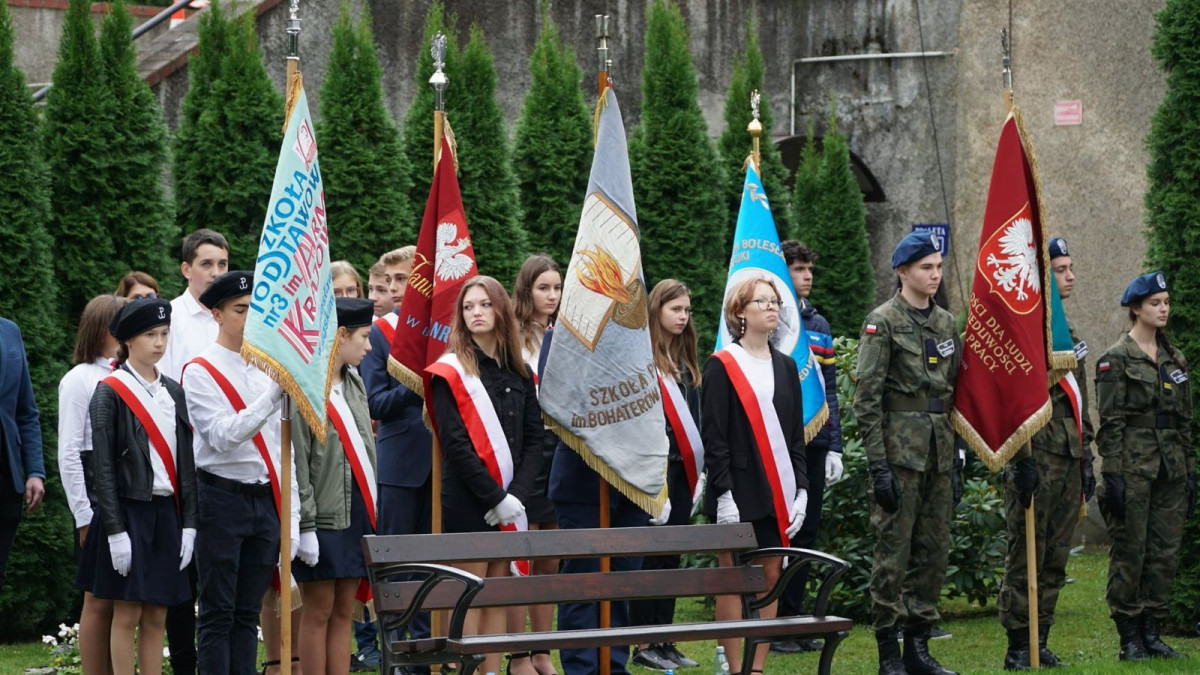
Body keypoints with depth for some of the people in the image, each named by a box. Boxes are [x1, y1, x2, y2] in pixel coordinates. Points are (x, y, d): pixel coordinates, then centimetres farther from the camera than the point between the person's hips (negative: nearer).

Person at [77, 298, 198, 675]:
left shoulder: (173, 392, 10)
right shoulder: (110, 392, -5)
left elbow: (185, 463, 11)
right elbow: (103, 467, -9)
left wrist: (188, 523, 4)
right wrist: (115, 530, -14)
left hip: (167, 513, 5)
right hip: (128, 512, -5)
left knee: (156, 617, 6)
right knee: (127, 614, -2)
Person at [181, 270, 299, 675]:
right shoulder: (201, 372, -6)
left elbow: (282, 447, 14)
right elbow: (224, 436, -18)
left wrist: (291, 517, 10)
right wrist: (272, 396, -29)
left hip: (265, 501, 5)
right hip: (222, 500, -5)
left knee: (248, 613, 8)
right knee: (219, 614, -2)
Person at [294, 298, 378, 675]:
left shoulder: (354, 383, 14)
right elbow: (296, 463, -15)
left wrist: (372, 515, 15)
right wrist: (305, 525, -17)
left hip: (358, 513, 8)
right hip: (324, 517, -8)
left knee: (344, 612, 9)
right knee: (319, 611, -2)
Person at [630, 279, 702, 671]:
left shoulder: (683, 361, 17)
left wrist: (696, 470, 12)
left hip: (682, 470, 8)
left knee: (671, 556, 9)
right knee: (652, 555, -6)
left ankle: (664, 639, 13)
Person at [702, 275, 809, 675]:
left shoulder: (786, 367, 14)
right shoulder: (722, 366, -4)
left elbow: (796, 436, 15)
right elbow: (714, 436, -9)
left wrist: (801, 489, 5)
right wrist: (723, 494, -16)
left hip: (778, 492, 6)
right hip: (739, 492, -6)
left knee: (770, 578, 5)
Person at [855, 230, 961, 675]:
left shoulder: (946, 323, 13)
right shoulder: (883, 322, -7)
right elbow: (867, 398, -11)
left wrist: (955, 460, 15)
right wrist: (878, 465, -16)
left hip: (938, 451, 7)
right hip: (900, 450, -7)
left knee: (934, 551, 8)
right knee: (893, 551, -4)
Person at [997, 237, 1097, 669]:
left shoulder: (1067, 333, 19)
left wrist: (1086, 459, 20)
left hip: (1069, 462, 8)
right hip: (1037, 458, -8)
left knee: (1056, 559, 10)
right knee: (1027, 556, -5)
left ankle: (1039, 642, 16)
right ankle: (1018, 648, -1)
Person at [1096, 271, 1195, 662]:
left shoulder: (1175, 360, 13)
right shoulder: (1116, 360, -6)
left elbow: (1184, 421, 16)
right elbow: (1111, 423, -10)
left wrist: (1189, 471, 12)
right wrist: (1113, 475, -15)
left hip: (1170, 469, 6)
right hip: (1133, 467, -6)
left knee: (1165, 552, 5)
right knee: (1129, 552, -3)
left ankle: (1151, 633, 12)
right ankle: (1129, 639, 2)